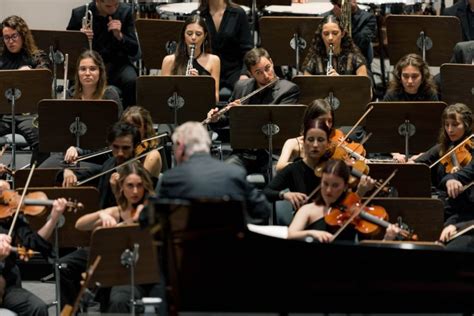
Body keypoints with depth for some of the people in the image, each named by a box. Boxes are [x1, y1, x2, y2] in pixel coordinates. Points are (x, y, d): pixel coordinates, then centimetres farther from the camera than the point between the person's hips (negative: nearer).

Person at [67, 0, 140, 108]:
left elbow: (134, 50, -1)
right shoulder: (79, 14, -5)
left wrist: (119, 35, -20)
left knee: (131, 81, -31)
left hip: (117, 62, 1)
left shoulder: (125, 11, -1)